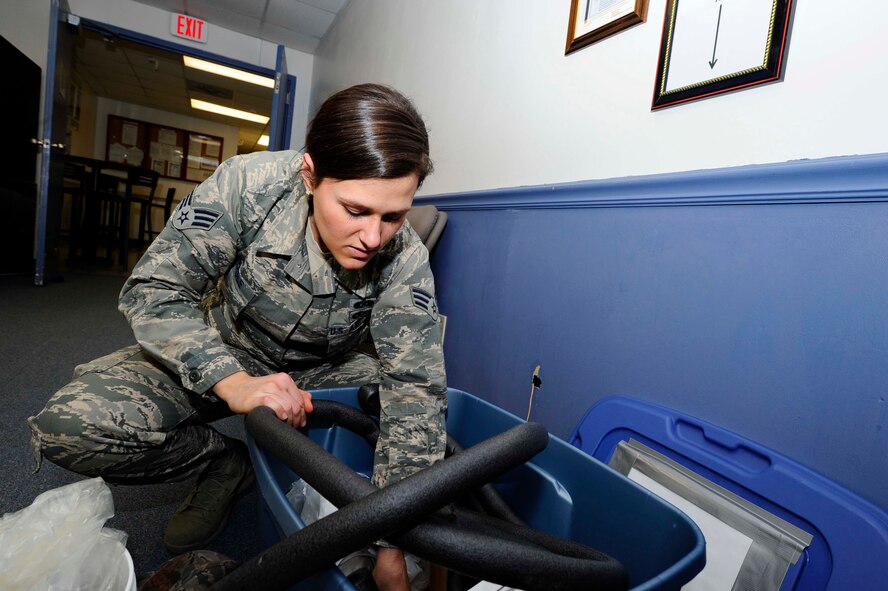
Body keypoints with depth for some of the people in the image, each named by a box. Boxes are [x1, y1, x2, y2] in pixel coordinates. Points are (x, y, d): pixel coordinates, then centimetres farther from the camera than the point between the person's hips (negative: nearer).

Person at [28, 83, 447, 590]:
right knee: (67, 428, -21)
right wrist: (231, 382, -38)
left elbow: (415, 386, -26)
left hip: (322, 372, 1)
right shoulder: (249, 186, -26)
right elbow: (154, 290, -20)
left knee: (422, 398, -22)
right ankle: (231, 463, 2)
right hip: (219, 355, 0)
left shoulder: (407, 260, -23)